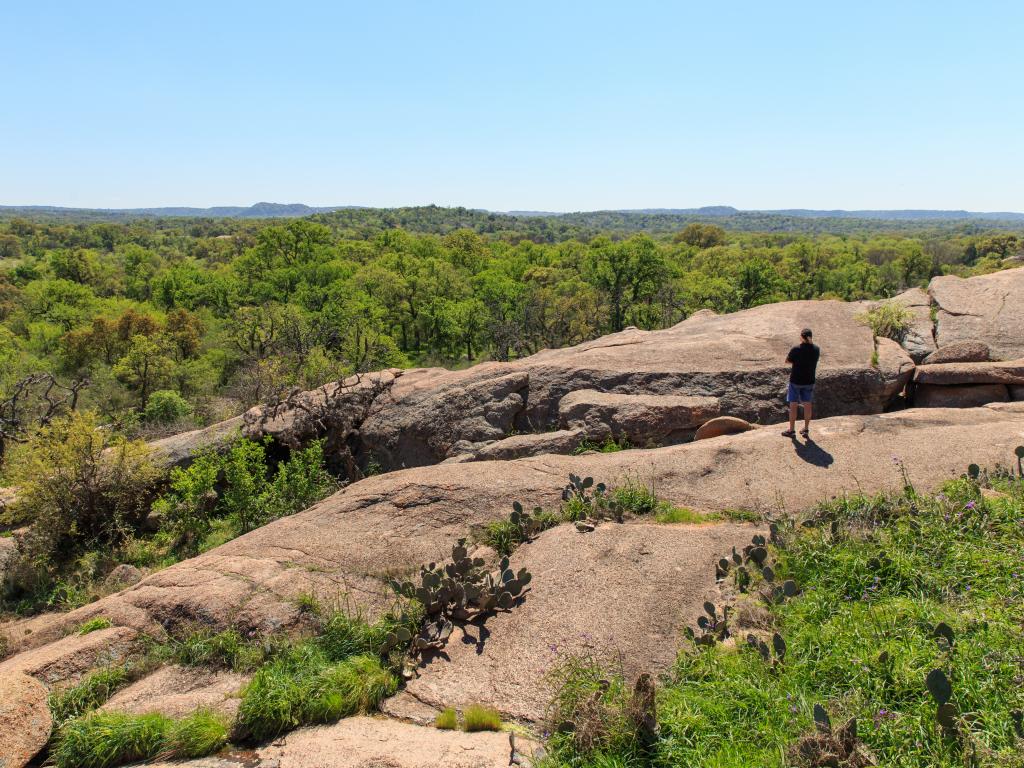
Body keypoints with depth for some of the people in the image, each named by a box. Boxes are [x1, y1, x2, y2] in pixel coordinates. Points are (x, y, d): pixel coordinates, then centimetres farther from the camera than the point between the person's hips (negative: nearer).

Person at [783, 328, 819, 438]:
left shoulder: (796, 350, -19)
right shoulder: (816, 350, -7)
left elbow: (787, 361, -6)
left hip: (795, 381, -3)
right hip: (809, 381, 4)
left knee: (793, 405, 7)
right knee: (807, 405, 13)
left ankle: (791, 430, 14)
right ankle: (806, 430, 21)